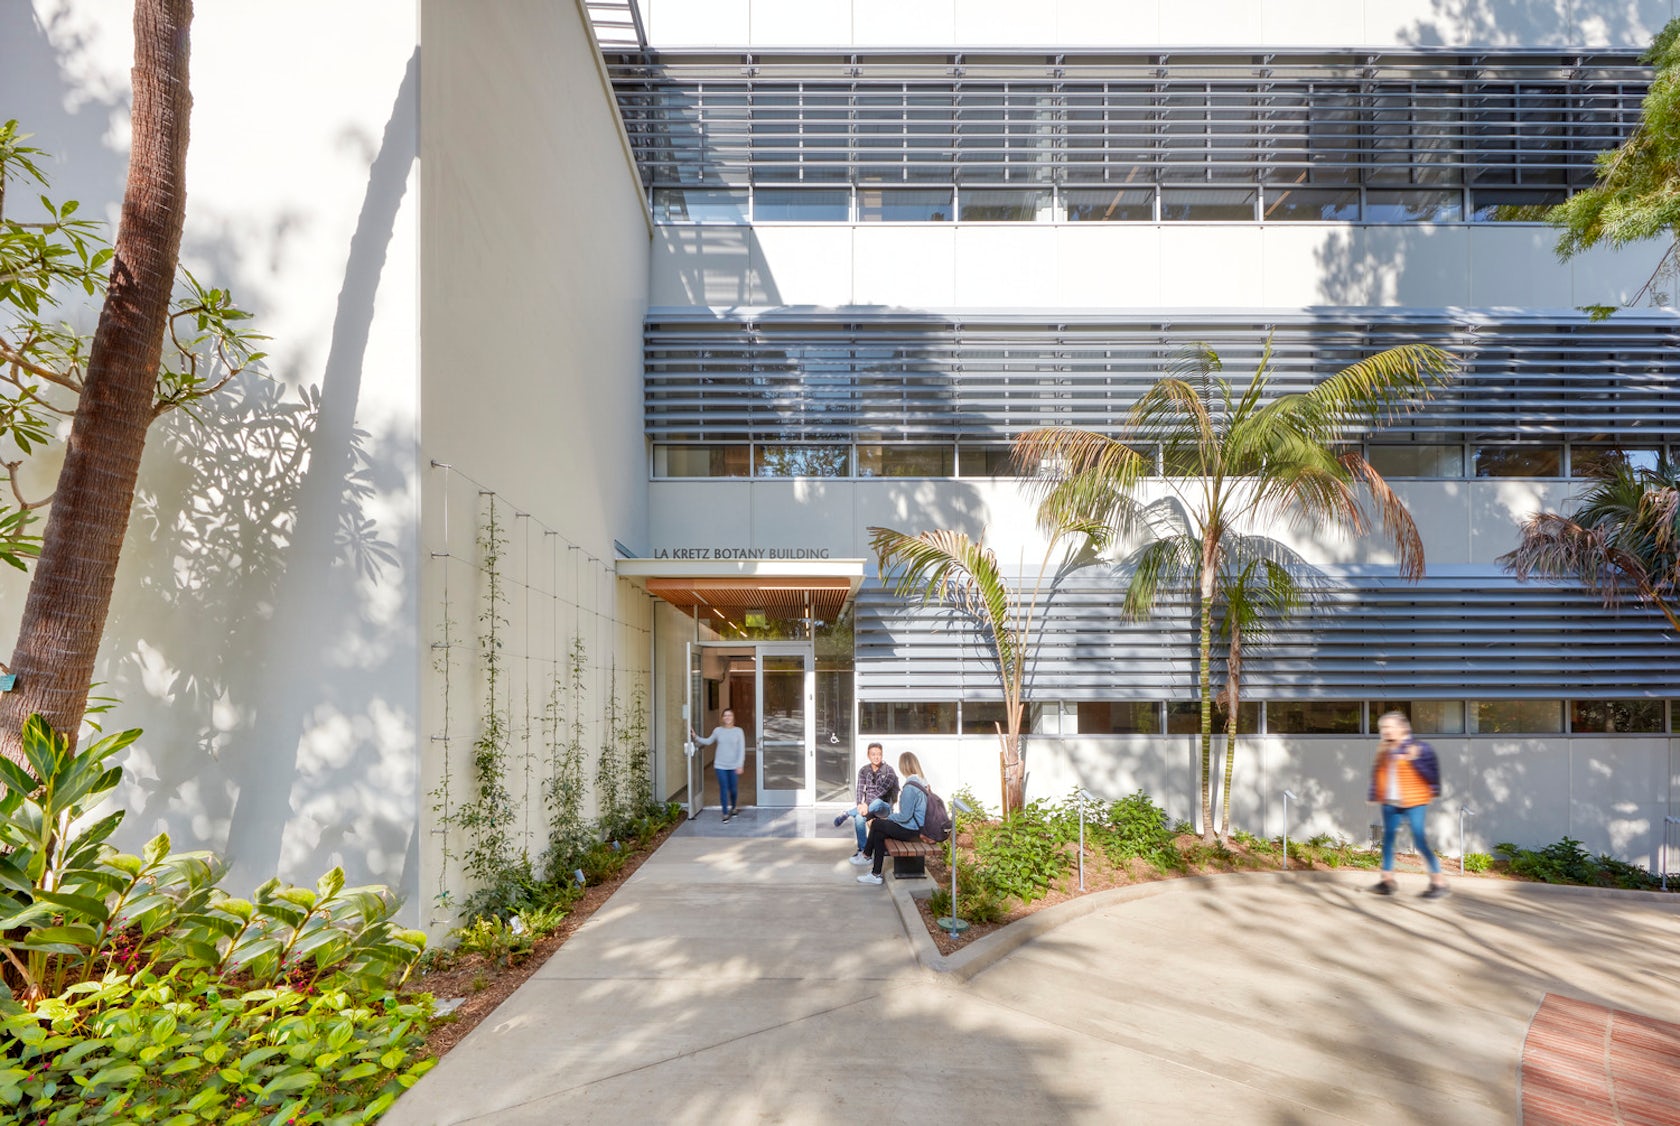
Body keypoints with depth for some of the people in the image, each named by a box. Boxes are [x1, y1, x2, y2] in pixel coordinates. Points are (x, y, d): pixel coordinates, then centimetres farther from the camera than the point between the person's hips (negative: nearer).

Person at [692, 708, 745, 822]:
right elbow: (708, 742, 18)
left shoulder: (738, 731, -3)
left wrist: (740, 765, -11)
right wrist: (695, 737, 8)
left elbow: (741, 749, -5)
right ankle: (725, 813, 9)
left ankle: (733, 807, 35)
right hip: (720, 765, 1)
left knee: (733, 789, 9)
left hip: (734, 766, -1)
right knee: (723, 789, -1)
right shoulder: (717, 730, 2)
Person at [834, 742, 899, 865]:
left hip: (883, 807, -3)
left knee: (877, 802, -39)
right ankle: (864, 853, -17)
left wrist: (866, 804, -28)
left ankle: (847, 813, -19)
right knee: (859, 818, -31)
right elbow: (860, 789, -6)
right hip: (869, 806, 3)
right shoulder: (863, 770, 5)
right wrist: (861, 804, -25)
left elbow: (880, 791, -19)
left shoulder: (888, 771, -8)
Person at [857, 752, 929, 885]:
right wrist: (902, 793, 17)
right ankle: (876, 874, 14)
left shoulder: (909, 787, -25)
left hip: (910, 830, -9)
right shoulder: (921, 782, 4)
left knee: (876, 824, 2)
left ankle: (866, 855, 22)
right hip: (917, 826, 9)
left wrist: (888, 817, -8)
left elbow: (905, 816, -22)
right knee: (879, 834, 10)